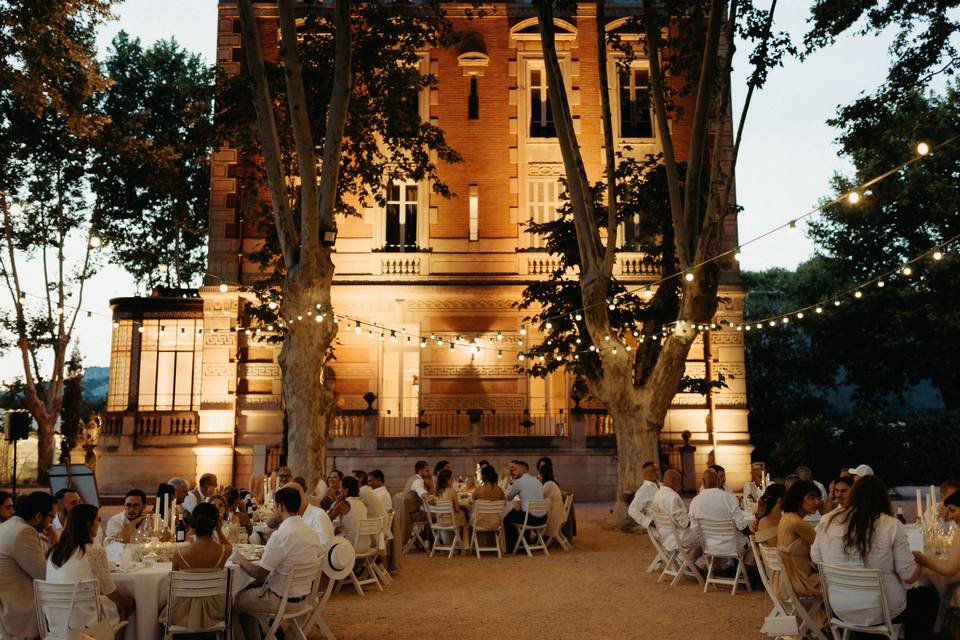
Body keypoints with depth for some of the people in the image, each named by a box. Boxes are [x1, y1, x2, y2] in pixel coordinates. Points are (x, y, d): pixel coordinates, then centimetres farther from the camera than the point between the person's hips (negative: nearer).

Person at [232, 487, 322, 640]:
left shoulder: (281, 535, -25)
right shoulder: (312, 532, -2)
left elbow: (259, 574, -19)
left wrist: (240, 559, -3)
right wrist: (269, 552, 20)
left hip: (283, 599, -7)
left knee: (234, 603, 11)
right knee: (251, 588, 25)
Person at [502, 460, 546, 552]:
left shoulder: (519, 482, -8)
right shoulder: (537, 481, 13)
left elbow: (508, 498, 6)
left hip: (531, 519, -7)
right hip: (543, 518, 7)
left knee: (506, 519, 15)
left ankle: (511, 548, 23)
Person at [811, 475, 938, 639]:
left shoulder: (827, 521, -7)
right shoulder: (891, 526, -16)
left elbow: (816, 559, 5)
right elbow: (909, 576, -12)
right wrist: (919, 559, 10)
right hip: (880, 612, -4)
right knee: (929, 596, 26)